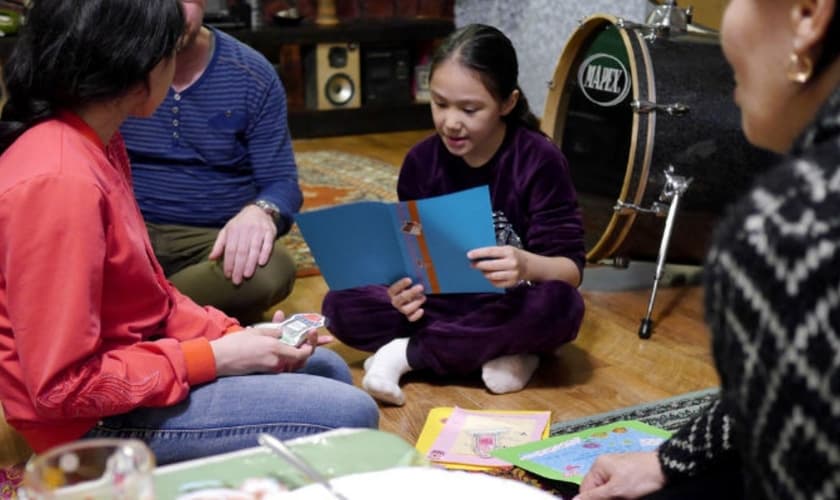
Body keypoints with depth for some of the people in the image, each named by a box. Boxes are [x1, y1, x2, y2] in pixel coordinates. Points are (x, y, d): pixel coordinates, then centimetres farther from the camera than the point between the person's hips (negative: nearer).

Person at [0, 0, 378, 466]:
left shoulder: (96, 143, 3)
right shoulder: (59, 182, -29)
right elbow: (64, 386, -27)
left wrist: (231, 335, -3)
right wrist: (213, 357, -20)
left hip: (125, 364, 10)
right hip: (95, 416, -10)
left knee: (328, 370, 18)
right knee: (350, 414, -12)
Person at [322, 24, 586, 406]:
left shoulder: (539, 161, -15)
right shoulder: (421, 161, -6)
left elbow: (570, 267, -18)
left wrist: (528, 265, -42)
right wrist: (405, 289, -30)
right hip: (444, 304, 3)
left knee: (559, 303, -37)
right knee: (341, 305, -18)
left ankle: (409, 353, -22)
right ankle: (500, 350, -21)